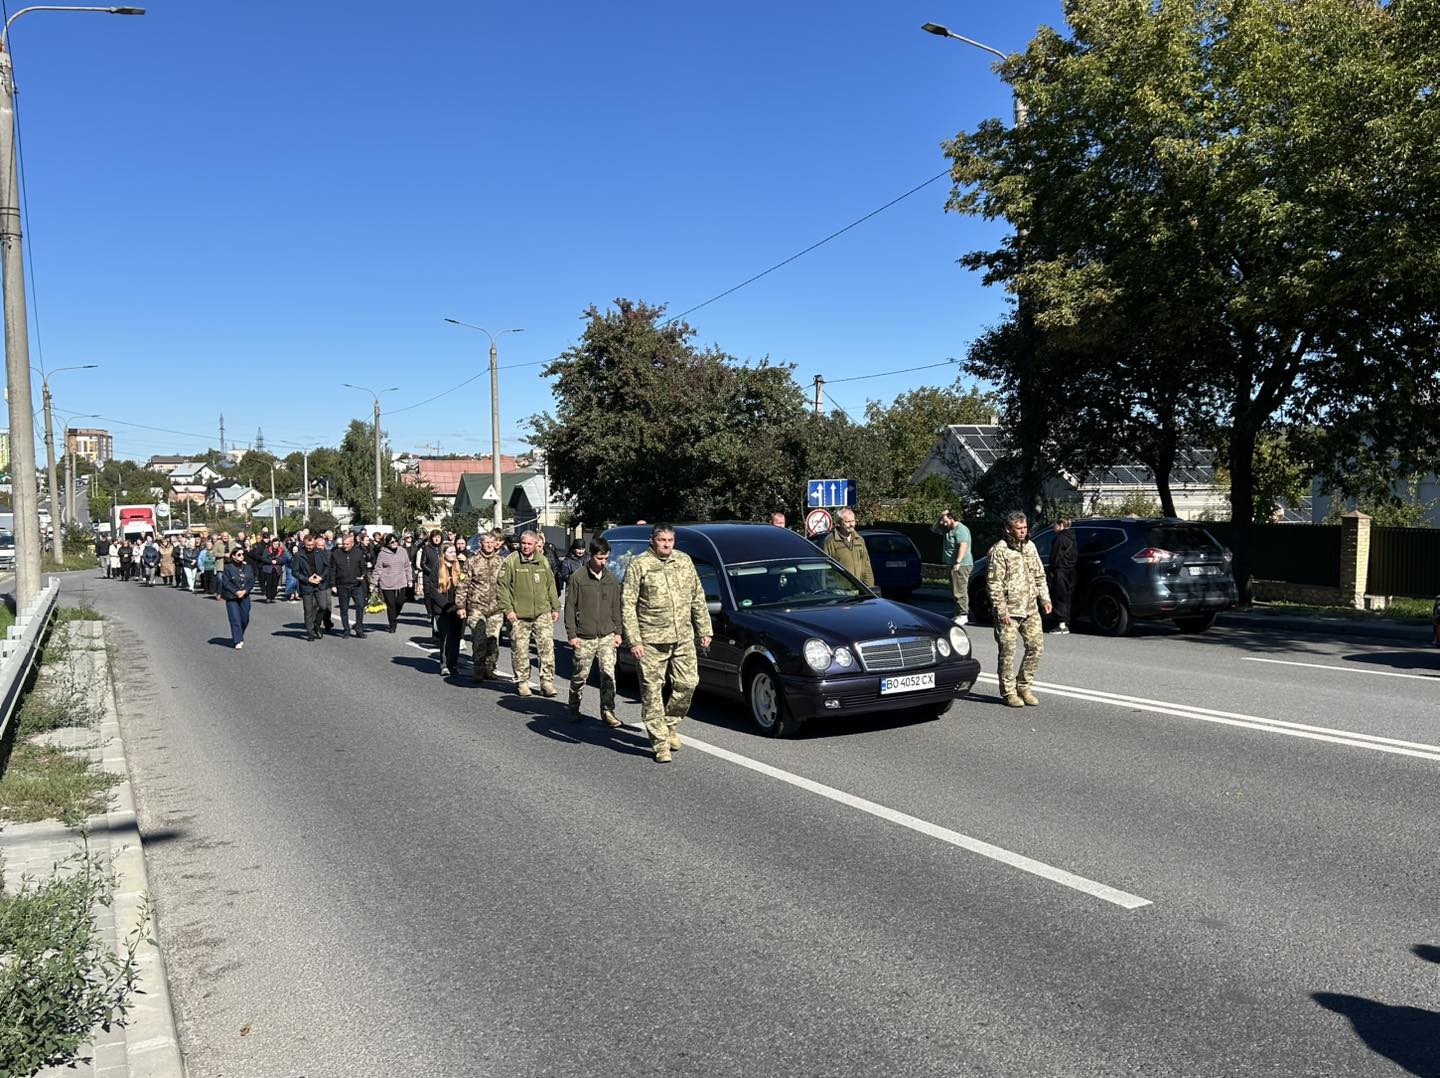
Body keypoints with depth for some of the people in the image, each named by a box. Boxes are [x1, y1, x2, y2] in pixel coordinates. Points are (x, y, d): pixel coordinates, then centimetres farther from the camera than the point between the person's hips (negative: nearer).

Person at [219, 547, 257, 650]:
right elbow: (226, 583, -8)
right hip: (231, 598, -4)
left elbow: (252, 581, 3)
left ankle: (239, 637, 30)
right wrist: (236, 592, -16)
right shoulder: (228, 568, -5)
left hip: (245, 596, 4)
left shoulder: (247, 567, 6)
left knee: (245, 619, 8)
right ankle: (238, 641, -5)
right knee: (235, 619, -7)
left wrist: (244, 591, -11)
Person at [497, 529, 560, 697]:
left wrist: (555, 608, 13)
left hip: (542, 613, 3)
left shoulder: (543, 561, 11)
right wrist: (507, 609, -10)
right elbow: (502, 586, -3)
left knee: (547, 647, -6)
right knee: (520, 651, 5)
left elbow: (551, 586, 18)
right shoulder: (511, 562, -2)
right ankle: (522, 682, 18)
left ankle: (547, 682, 0)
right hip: (518, 616, -2)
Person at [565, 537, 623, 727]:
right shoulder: (578, 578, -4)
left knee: (608, 673, -5)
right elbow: (570, 607, -3)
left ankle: (607, 711, 2)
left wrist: (618, 631, 9)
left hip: (607, 636, 3)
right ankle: (574, 708, 26)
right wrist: (571, 634, -7)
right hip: (584, 637, -3)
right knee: (580, 675, 7)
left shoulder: (611, 579, 9)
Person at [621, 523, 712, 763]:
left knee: (688, 683, 4)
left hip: (683, 638, 4)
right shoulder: (638, 565, -5)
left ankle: (671, 724, 28)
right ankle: (660, 742, 9)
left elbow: (698, 598, 16)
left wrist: (704, 629, 11)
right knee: (652, 691, 0)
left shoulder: (684, 561, 10)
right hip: (651, 641, -4)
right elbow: (627, 605, -7)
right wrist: (633, 640, -14)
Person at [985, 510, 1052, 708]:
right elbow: (994, 583, -14)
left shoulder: (1030, 547, 10)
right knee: (1007, 652, -1)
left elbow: (1039, 575, 19)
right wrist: (1002, 610, -17)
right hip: (1008, 611, -6)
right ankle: (1009, 692, 12)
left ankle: (1023, 686, 20)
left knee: (1036, 647, 6)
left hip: (1030, 609, 6)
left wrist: (1044, 597, 8)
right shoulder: (999, 551, -11)